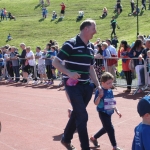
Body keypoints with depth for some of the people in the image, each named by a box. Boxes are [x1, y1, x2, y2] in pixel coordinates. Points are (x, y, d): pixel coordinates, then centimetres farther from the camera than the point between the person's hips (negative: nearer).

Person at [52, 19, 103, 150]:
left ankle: (66, 139, 38)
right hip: (73, 85, -8)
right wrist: (69, 73, -28)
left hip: (85, 85, 8)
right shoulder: (71, 44, -13)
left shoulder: (91, 47, 10)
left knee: (77, 113, 18)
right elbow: (55, 62, -14)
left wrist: (98, 85, 10)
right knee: (82, 116, -8)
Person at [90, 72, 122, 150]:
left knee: (106, 128, 20)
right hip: (103, 113, -8)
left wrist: (117, 111, 12)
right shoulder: (99, 91, -16)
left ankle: (94, 138, 41)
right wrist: (99, 96, -36)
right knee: (110, 129, -8)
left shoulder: (110, 91, 6)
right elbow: (96, 103, -20)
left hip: (109, 113, 8)